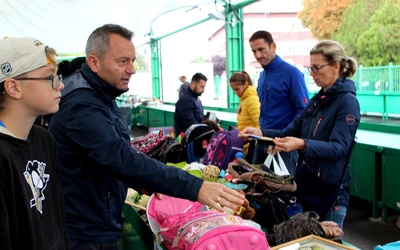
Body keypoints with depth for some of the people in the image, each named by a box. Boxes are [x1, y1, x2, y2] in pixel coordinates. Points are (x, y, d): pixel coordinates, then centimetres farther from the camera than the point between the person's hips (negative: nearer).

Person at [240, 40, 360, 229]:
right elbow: (290, 133, 9)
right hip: (305, 185, 8)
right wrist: (261, 133, -8)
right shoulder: (317, 100, 10)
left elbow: (338, 148, -26)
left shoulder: (347, 103, -14)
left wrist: (302, 145, -43)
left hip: (330, 190, -8)